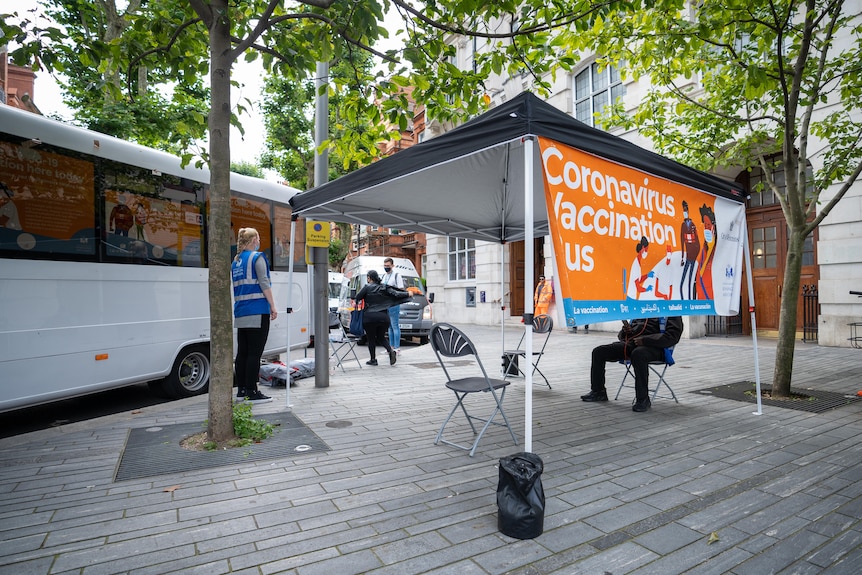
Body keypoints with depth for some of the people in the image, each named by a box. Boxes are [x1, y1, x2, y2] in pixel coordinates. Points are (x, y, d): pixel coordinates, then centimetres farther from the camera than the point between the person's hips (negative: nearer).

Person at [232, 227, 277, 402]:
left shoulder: (235, 261, 18)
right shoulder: (257, 257, -5)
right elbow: (264, 283, -11)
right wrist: (273, 307, -8)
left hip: (241, 313, 8)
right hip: (257, 312, -8)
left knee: (242, 352, 11)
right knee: (254, 353, -6)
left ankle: (241, 389, 18)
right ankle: (252, 392, -3)